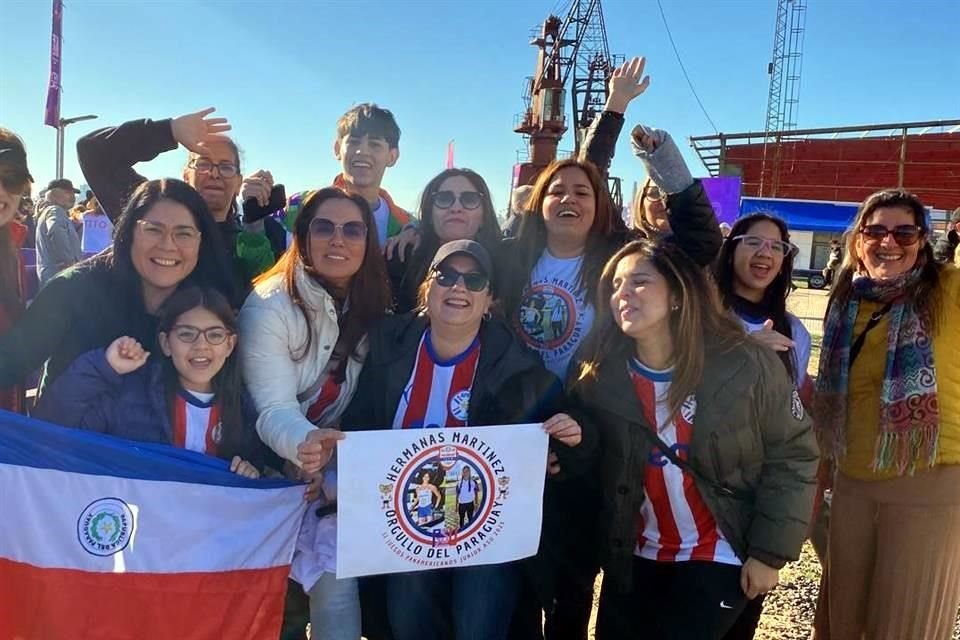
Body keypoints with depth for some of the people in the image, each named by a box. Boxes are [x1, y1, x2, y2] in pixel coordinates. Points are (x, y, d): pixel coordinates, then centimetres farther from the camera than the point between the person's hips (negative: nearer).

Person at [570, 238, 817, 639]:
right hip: (632, 556, 4)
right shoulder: (601, 374, -10)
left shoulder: (747, 366, -17)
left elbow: (792, 455, -10)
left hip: (720, 556, -3)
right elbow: (594, 465, 3)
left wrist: (769, 553, -10)